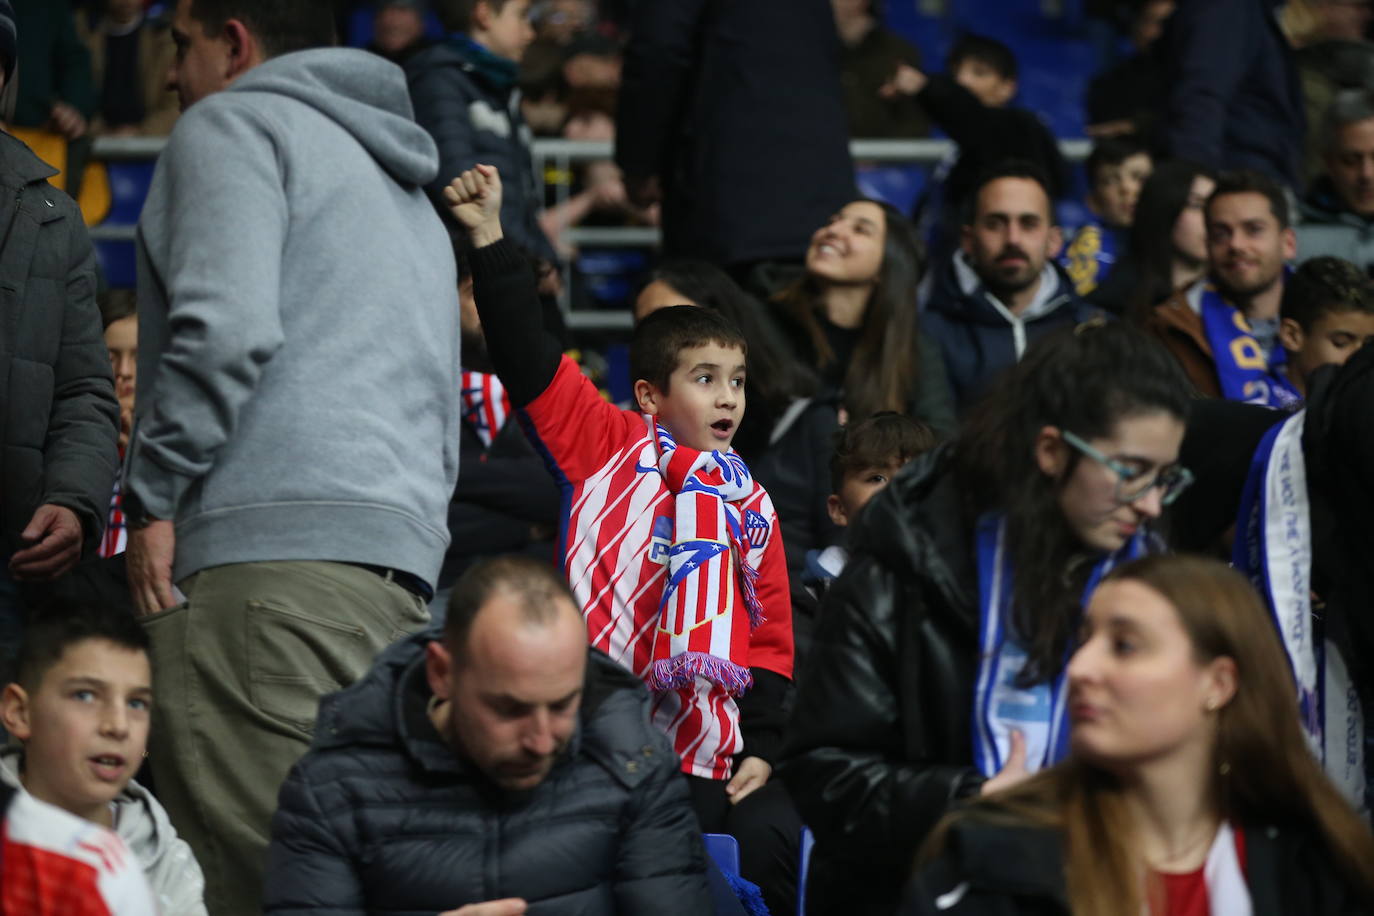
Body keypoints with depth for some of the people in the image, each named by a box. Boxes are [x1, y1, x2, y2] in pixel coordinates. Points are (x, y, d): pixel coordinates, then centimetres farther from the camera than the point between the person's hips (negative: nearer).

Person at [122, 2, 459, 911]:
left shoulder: (237, 123, 5)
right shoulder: (412, 197, 33)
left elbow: (226, 325, -12)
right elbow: (443, 433, 30)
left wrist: (153, 495, -5)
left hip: (266, 544, -9)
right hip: (403, 565, 9)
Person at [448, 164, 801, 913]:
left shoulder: (750, 504, 15)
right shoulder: (609, 450, 6)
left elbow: (771, 637, 16)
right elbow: (528, 359, -1)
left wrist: (762, 746, 3)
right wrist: (488, 237, -8)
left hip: (712, 763, 3)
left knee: (773, 839, -19)